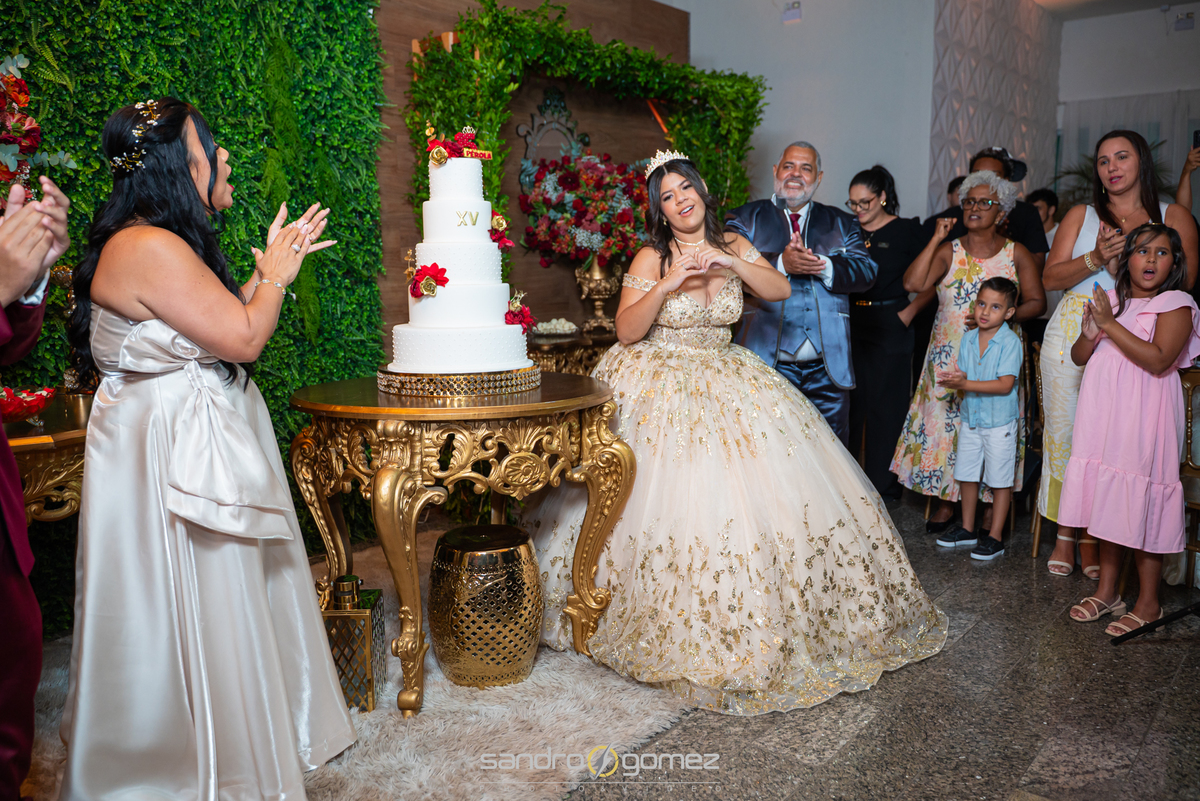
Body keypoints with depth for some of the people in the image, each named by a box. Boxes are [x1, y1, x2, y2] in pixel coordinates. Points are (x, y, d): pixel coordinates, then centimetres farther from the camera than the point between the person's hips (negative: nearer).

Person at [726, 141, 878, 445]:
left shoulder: (842, 223, 16)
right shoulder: (744, 219, 9)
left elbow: (866, 271, 0)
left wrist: (822, 265, -18)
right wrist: (780, 263, -23)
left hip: (829, 366, 2)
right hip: (767, 363, -2)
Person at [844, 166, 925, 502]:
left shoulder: (907, 231, -2)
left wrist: (909, 313, -9)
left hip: (890, 326, -3)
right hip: (851, 324, 4)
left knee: (886, 405, 2)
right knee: (850, 401, 7)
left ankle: (884, 484, 14)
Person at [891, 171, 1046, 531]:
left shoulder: (1017, 254, 6)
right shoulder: (948, 251, 6)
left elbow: (1037, 302, 3)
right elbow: (913, 283, -11)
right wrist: (936, 238, -9)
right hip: (949, 356, 1)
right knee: (946, 422, 1)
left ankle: (992, 508, 11)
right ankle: (947, 499, 13)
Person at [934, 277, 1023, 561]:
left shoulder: (1010, 342, -16)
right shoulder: (967, 339, 3)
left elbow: (1005, 385, -23)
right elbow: (963, 377, 4)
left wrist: (966, 384, -29)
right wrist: (953, 380, -20)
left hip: (1000, 422, -6)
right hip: (970, 418, 6)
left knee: (1000, 479, 5)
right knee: (966, 474, 15)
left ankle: (995, 537, 16)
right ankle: (967, 529, 31)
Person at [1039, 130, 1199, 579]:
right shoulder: (1080, 216, 13)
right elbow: (1051, 277, 4)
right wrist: (1095, 259, -12)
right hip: (1072, 333, 1)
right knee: (1064, 428, -2)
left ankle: (1095, 539, 9)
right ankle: (1065, 533, 11)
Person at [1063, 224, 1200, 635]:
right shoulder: (1109, 300, 12)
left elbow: (1158, 360, -19)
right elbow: (1079, 357, 15)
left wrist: (1110, 324, -19)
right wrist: (1089, 334, -7)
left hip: (1143, 418, -6)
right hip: (1104, 414, 6)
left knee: (1144, 507, -2)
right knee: (1108, 499, 12)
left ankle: (1148, 603, 12)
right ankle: (1107, 591, 25)